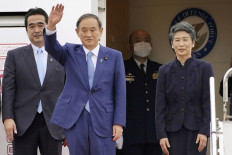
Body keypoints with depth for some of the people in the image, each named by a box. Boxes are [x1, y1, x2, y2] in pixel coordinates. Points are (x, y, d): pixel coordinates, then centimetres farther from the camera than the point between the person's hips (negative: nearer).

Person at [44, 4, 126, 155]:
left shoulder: (114, 56, 5)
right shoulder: (70, 52, 9)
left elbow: (120, 92, 3)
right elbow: (52, 47, -11)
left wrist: (119, 123, -5)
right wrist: (51, 25, -30)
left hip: (102, 120, -1)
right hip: (74, 119, 1)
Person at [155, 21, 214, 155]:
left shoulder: (204, 68, 1)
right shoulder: (165, 70, 6)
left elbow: (208, 103, -2)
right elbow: (160, 105, 5)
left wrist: (204, 131, -9)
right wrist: (161, 134, -3)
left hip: (196, 130, -2)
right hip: (173, 131, 2)